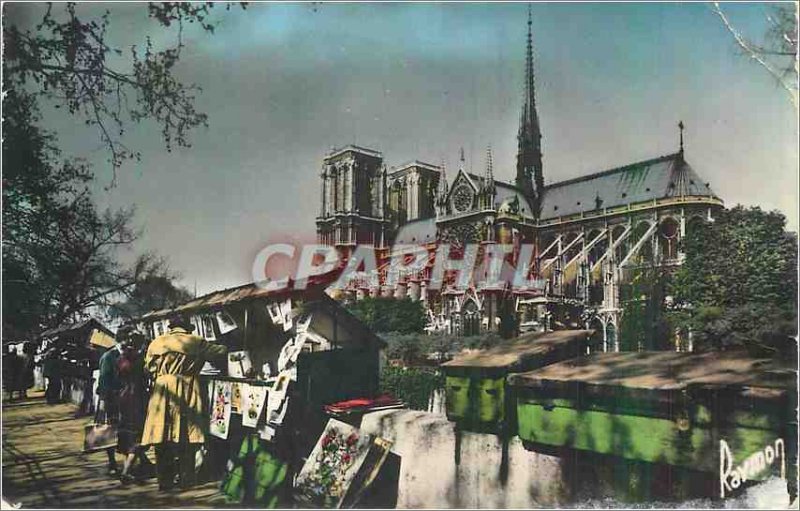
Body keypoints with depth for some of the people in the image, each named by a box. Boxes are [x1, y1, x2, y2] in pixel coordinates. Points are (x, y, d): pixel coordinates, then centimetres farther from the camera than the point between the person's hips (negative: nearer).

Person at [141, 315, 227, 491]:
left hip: (162, 393, 2)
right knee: (186, 437, 5)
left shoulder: (156, 343, 8)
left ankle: (164, 480, 11)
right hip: (187, 393, -2)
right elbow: (221, 351, 4)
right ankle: (186, 479, 9)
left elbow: (148, 367, 12)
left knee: (162, 436, 7)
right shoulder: (196, 342, 0)